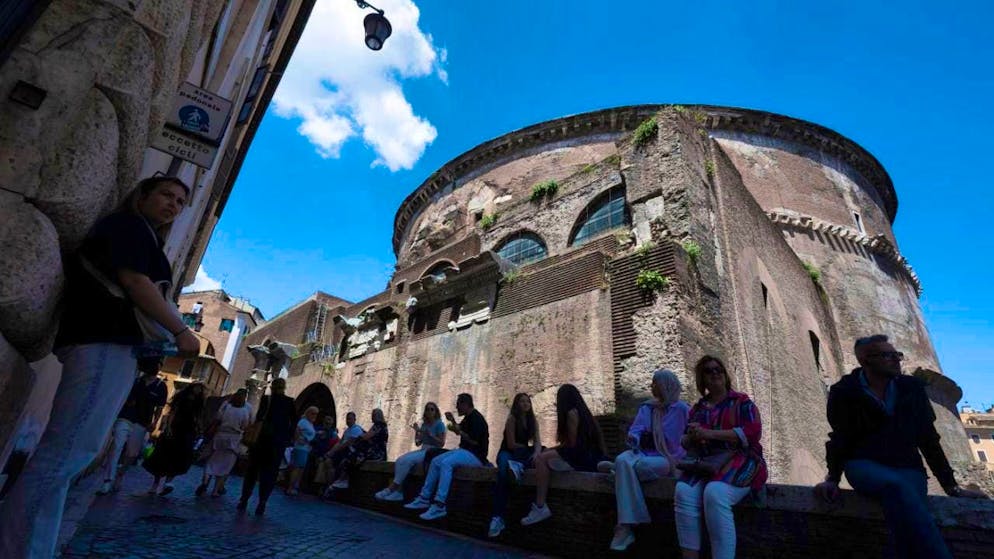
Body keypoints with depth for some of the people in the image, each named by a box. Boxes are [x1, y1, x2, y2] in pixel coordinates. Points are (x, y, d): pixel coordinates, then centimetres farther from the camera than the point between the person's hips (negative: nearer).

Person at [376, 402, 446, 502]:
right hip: (422, 450, 7)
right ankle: (398, 492, -24)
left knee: (406, 461, -26)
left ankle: (391, 488, -18)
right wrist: (417, 431, 0)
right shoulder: (424, 424, 16)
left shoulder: (440, 424, -3)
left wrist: (430, 435, -18)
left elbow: (442, 443, -8)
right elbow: (418, 443, 15)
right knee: (400, 460, -19)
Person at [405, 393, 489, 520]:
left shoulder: (476, 418, -15)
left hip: (475, 455, -10)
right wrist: (453, 420, 10)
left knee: (446, 463, -32)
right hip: (464, 450, 10)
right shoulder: (468, 417, 15)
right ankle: (424, 498, 0)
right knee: (436, 462, 0)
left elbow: (474, 441, -23)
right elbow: (460, 431, 27)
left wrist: (458, 431, -19)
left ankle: (439, 506, -36)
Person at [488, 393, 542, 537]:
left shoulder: (533, 421, 6)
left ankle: (518, 465, -47)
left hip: (522, 454, 6)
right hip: (507, 453, -6)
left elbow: (538, 442, -8)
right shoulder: (511, 419, -10)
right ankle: (497, 517, -45)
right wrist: (527, 448, -6)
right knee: (504, 471, -40)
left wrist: (536, 452, -30)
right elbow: (511, 445, -15)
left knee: (542, 451, -24)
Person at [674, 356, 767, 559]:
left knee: (714, 493, -35)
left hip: (739, 460, -3)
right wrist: (692, 436, -6)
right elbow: (686, 444, 20)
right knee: (683, 491, -27)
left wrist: (709, 433, -15)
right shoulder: (697, 408, 19)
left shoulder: (741, 402, 7)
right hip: (707, 464, 4)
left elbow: (753, 432, -10)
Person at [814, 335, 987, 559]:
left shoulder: (912, 388, 12)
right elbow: (840, 440, 3)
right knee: (897, 486, -37)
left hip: (907, 467, 3)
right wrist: (832, 479, -8)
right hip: (864, 465, -2)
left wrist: (951, 486, 14)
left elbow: (928, 439, 16)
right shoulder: (844, 392, 2)